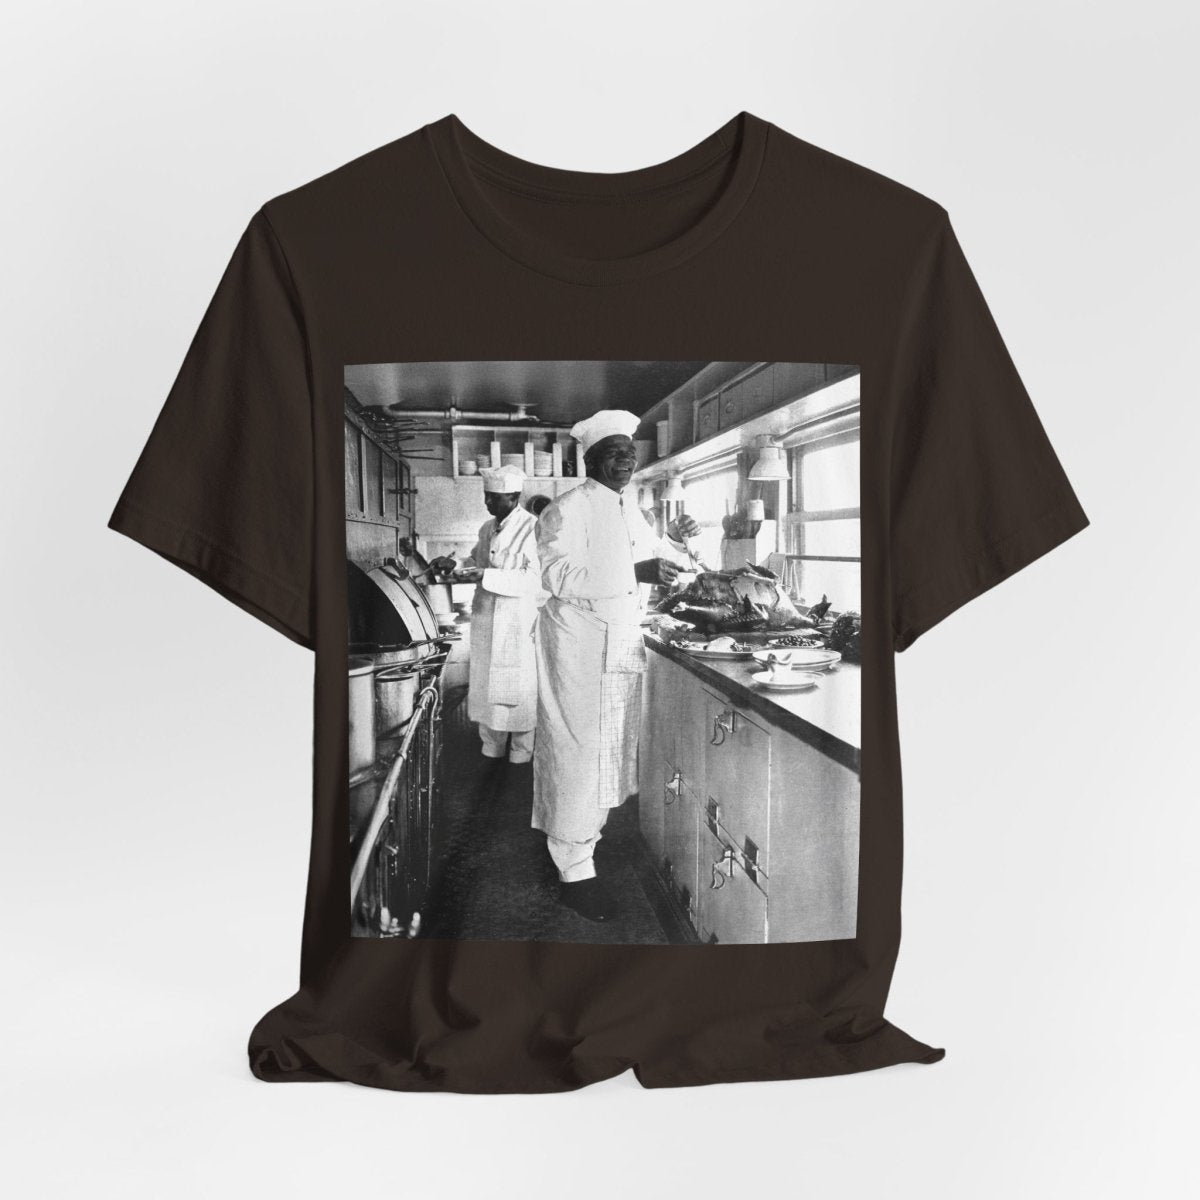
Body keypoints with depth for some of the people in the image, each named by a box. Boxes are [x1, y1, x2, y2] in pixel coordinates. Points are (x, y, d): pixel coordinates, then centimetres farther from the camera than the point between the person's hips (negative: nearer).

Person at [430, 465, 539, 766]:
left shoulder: (532, 528, -14)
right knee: (484, 682, 11)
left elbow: (534, 578, -21)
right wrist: (453, 564, 5)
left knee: (517, 686, 2)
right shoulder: (487, 529, 10)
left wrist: (486, 576, -26)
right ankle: (491, 749, 23)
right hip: (485, 620, 7)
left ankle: (521, 754, 15)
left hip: (518, 624, -7)